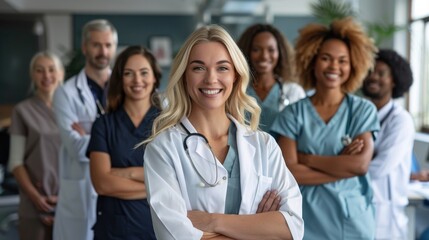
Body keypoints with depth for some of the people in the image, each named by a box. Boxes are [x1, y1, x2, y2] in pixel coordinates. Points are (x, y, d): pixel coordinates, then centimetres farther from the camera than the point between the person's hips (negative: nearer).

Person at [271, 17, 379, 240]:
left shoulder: (364, 110, -1)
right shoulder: (293, 113, -3)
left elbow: (361, 164, -13)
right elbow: (289, 172, -11)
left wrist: (306, 158, -10)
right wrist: (343, 164, -14)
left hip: (353, 220, 1)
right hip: (306, 222, 0)